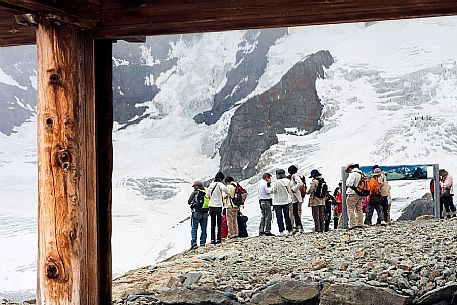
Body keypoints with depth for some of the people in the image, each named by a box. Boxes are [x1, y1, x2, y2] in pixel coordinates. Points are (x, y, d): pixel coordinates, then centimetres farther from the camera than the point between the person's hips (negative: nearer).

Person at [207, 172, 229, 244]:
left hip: (211, 206, 5)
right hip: (218, 206, -5)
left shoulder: (211, 184, 8)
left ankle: (212, 239, 8)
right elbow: (224, 188, -31)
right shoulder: (219, 184, -9)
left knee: (213, 224, 10)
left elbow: (207, 194, 14)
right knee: (219, 224, 3)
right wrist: (227, 194, -13)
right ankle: (218, 239, -1)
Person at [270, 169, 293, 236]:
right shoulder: (288, 181, -5)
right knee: (287, 216, 13)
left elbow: (272, 191, -15)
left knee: (279, 217, 3)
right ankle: (289, 230, 12)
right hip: (286, 201, 4)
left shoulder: (276, 182, -18)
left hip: (277, 202, -4)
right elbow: (289, 191, 5)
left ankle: (281, 231, 1)